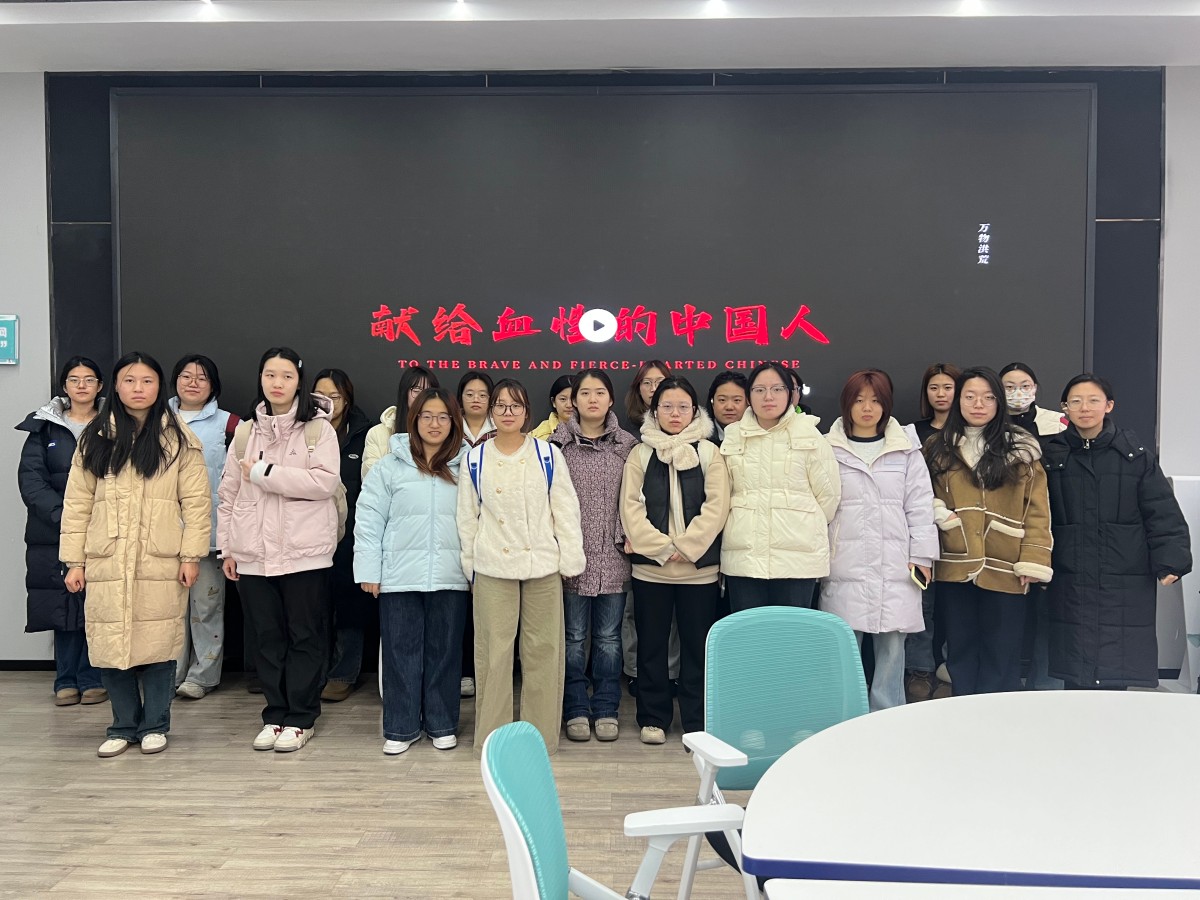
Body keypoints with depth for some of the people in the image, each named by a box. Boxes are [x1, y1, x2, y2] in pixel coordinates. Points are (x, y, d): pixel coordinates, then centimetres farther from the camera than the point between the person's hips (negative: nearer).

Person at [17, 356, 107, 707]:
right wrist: (62, 514, -13)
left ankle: (91, 679, 9)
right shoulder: (43, 427, 9)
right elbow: (30, 478, 0)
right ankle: (67, 681, 12)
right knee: (64, 604, 2)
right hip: (54, 531, 1)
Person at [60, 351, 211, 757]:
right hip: (106, 564, 2)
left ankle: (154, 725, 19)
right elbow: (77, 503, 8)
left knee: (158, 645, 3)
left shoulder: (178, 439, 2)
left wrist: (191, 555, -6)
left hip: (161, 564, -2)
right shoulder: (95, 438, 9)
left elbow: (197, 502, -1)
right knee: (109, 647, 4)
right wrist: (75, 560, 3)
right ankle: (123, 726, 22)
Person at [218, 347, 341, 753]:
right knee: (268, 638, 11)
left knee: (305, 638, 4)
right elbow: (228, 494, 12)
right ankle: (275, 715, 23)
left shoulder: (318, 428, -2)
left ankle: (300, 719, 16)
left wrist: (263, 473, -15)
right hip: (254, 553, 4)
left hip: (304, 551, -4)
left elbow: (325, 481, -16)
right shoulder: (245, 432, 11)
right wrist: (227, 547, 7)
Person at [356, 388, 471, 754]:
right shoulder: (390, 466, 2)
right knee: (401, 652, 7)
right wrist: (368, 570, -4)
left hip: (451, 577, 1)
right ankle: (401, 727, 20)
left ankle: (442, 724, 24)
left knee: (445, 651, 9)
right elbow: (369, 521, 1)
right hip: (400, 576, -1)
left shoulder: (467, 466, 5)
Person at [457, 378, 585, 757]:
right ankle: (491, 737, 16)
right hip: (493, 568, 0)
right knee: (493, 652, 4)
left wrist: (570, 560, -2)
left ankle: (540, 735, 18)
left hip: (543, 565, 0)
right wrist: (469, 564, 6)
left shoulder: (548, 455, 1)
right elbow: (467, 517, 8)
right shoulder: (475, 460, 4)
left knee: (543, 651, 5)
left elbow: (565, 510, 1)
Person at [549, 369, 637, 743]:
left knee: (608, 637, 9)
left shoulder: (627, 444, 5)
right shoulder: (558, 443, 0)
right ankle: (576, 711, 19)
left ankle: (606, 710, 21)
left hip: (613, 557, 2)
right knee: (575, 637, 6)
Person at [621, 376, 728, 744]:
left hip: (699, 568, 0)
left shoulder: (709, 453, 4)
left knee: (697, 645, 6)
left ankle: (697, 722, 17)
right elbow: (631, 507, -2)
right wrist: (661, 548, -12)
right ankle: (653, 718, 22)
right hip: (650, 567, 1)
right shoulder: (640, 454, 5)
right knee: (651, 644, 9)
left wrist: (685, 547, -13)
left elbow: (716, 506, -4)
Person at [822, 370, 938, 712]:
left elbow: (920, 505, 7)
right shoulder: (829, 450, 5)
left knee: (891, 651, 3)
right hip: (845, 568, -1)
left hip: (895, 568, 1)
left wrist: (922, 556, 1)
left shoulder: (906, 450, 9)